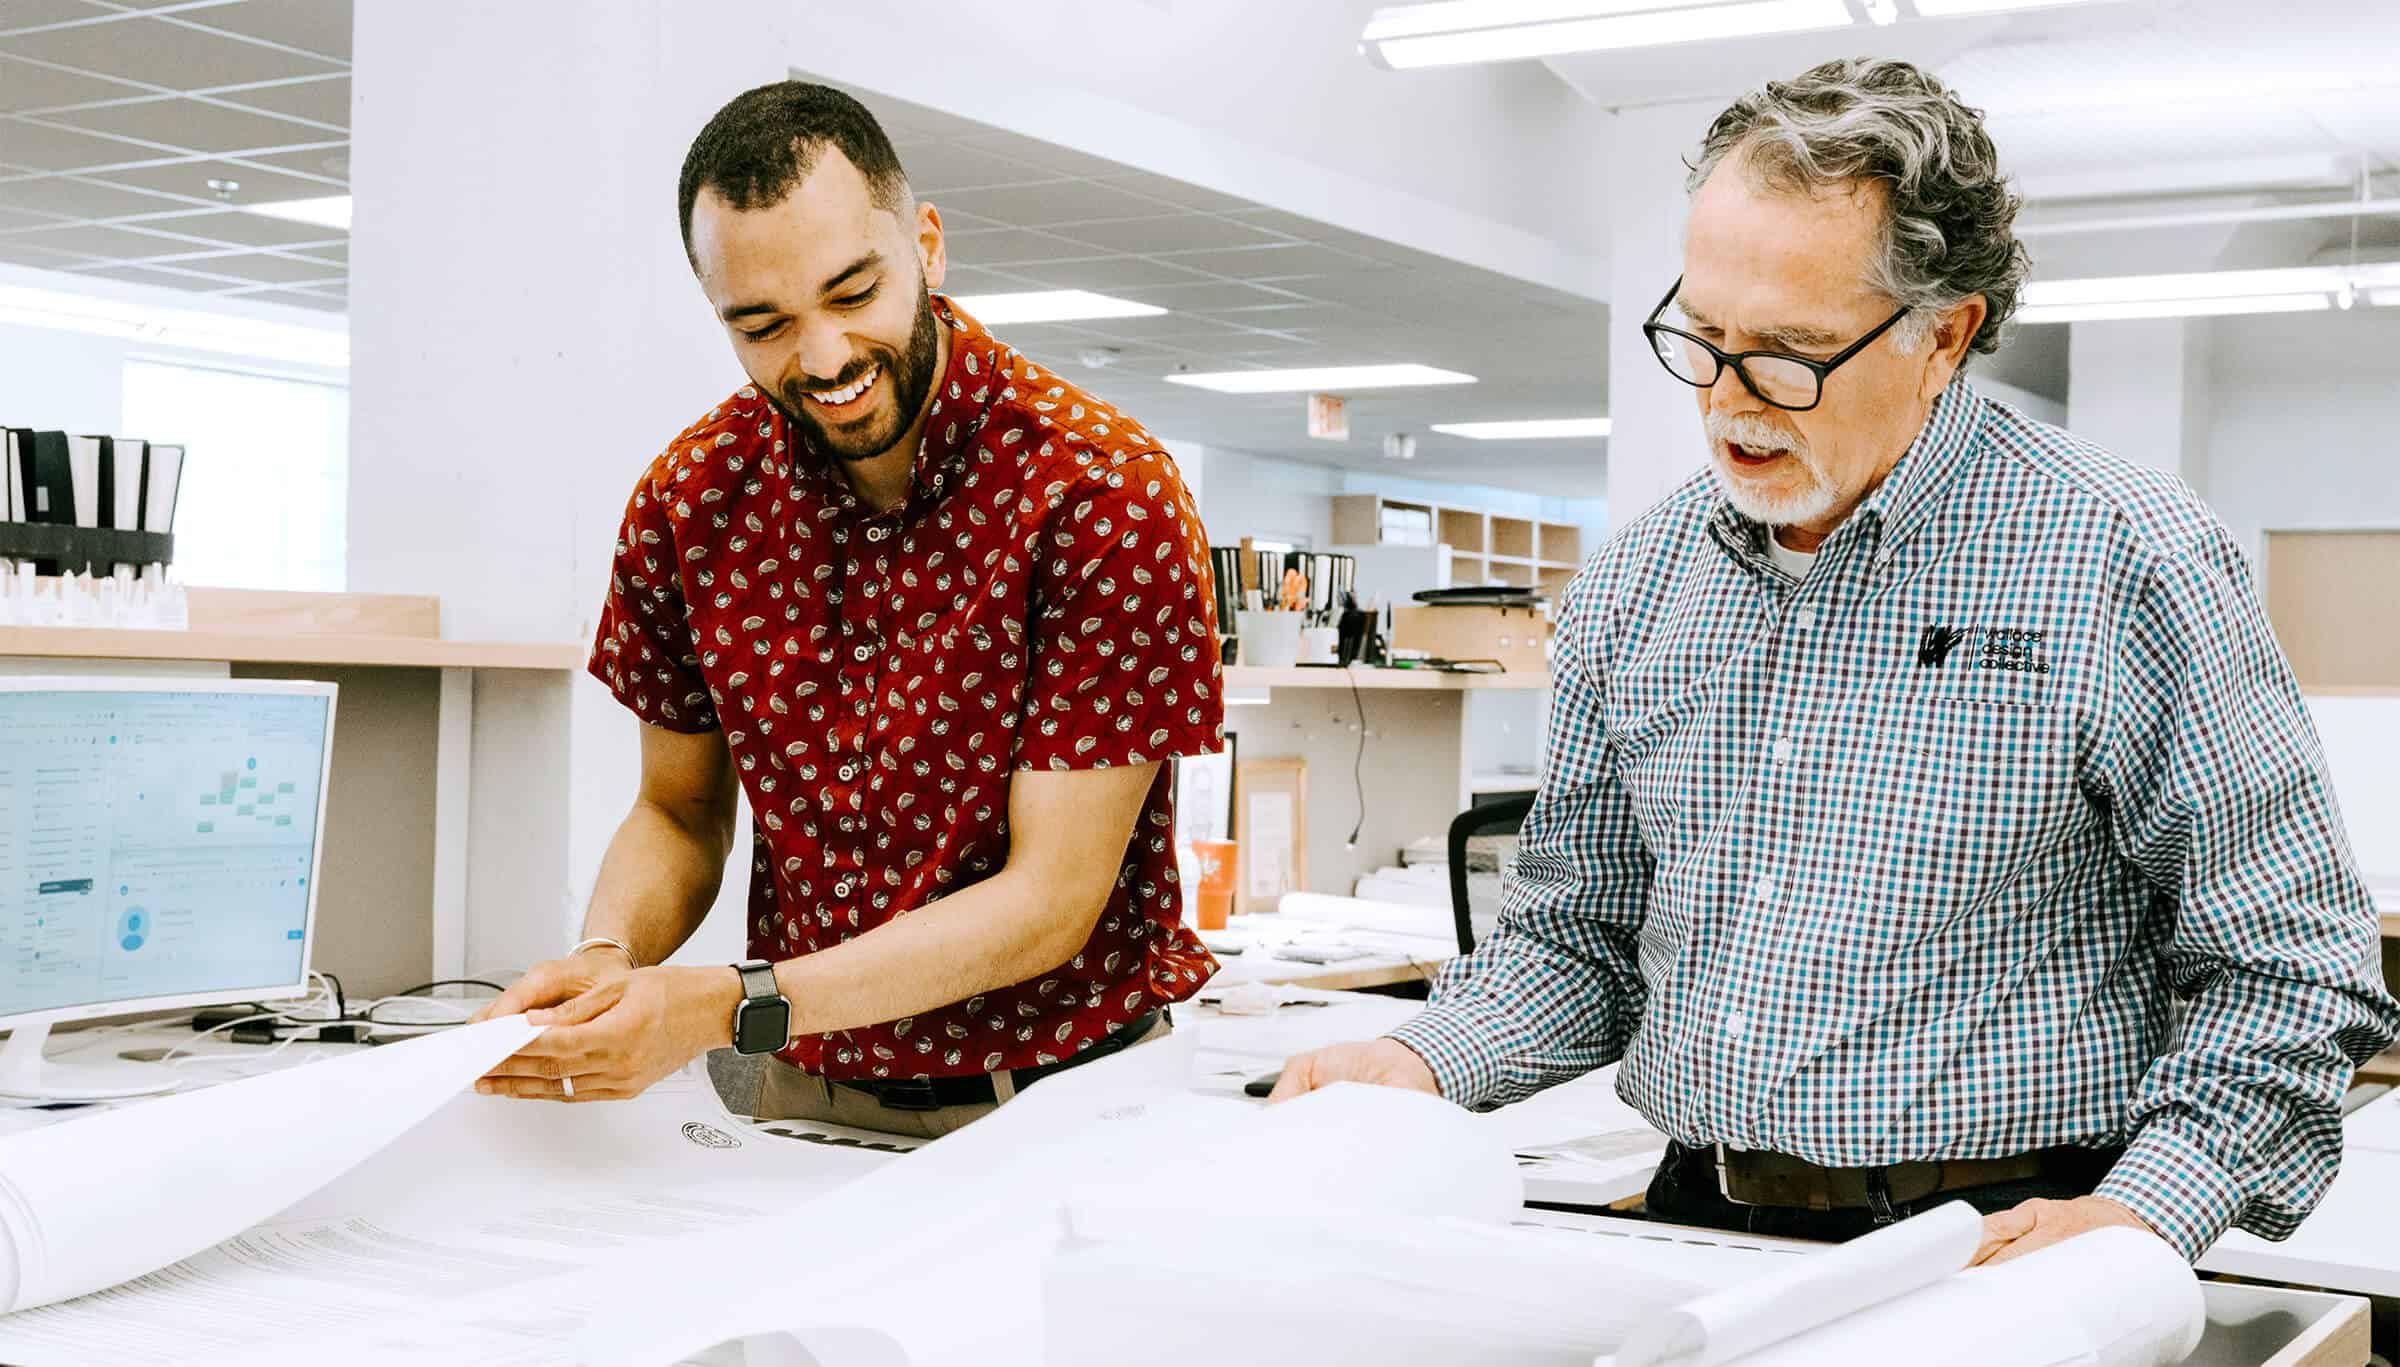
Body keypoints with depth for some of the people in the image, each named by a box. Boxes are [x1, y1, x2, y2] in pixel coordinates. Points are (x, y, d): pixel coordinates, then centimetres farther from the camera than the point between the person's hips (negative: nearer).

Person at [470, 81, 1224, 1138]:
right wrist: (608, 957, -10)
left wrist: (728, 1007, -23)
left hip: (1057, 1099, -4)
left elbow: (1049, 901, -15)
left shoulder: (1106, 495, -15)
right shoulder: (689, 501, 0)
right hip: (810, 1096, 5)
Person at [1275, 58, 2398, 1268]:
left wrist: (2140, 1213, -14)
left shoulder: (2125, 563, -4)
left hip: (2000, 1249, -3)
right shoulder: (1630, 587, 11)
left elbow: (2286, 963, -2)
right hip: (1695, 1234, 4)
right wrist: (1425, 1062, 1)